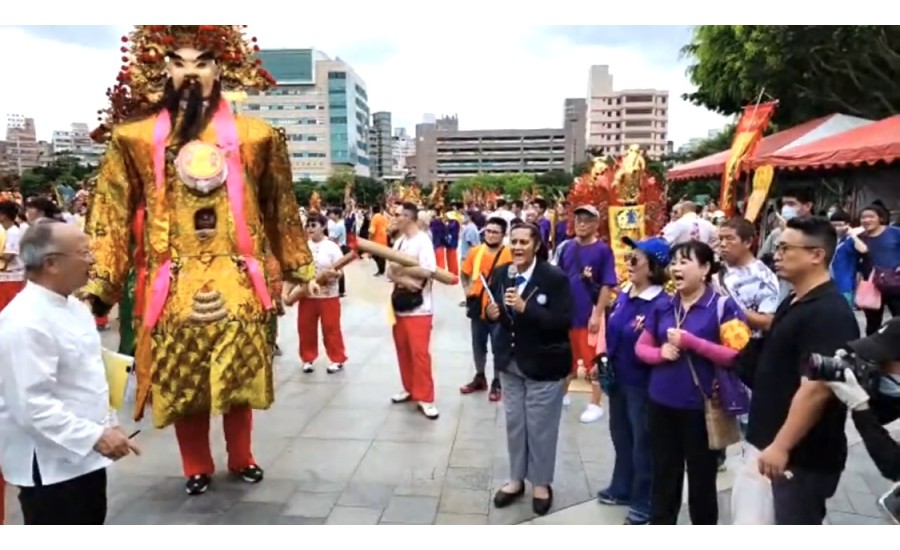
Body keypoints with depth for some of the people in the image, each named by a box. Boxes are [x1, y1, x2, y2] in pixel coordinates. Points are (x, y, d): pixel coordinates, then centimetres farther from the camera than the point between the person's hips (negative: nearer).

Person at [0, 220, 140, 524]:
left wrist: (107, 424, 14)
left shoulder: (72, 305, 7)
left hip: (84, 455, 9)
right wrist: (94, 436, -27)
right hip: (50, 464, -9)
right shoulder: (25, 322, -24)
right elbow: (32, 404, -28)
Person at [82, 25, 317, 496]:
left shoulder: (255, 136, 3)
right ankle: (196, 467, 32)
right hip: (174, 285, 0)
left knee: (240, 374, 10)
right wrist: (97, 283, -6)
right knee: (180, 380, 9)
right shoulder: (136, 138, 2)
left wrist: (299, 268, 10)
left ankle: (242, 458, 34)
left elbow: (281, 210, 9)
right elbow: (112, 214, 1)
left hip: (238, 282, 0)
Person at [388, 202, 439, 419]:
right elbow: (390, 272, 5)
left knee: (420, 352, -6)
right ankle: (410, 389, 30)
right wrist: (403, 280, -15)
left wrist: (400, 265, -15)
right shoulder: (399, 241, 11)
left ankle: (425, 398, 3)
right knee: (403, 349, 15)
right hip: (399, 302, 8)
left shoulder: (423, 240, -12)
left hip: (418, 307, -8)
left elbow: (427, 271, -23)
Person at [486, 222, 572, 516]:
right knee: (514, 423, 17)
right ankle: (516, 478, 35)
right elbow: (492, 312, 12)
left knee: (540, 427, 8)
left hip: (543, 365, -5)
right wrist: (491, 313, -12)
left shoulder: (555, 277, -16)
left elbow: (564, 321, -22)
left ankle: (541, 483, 29)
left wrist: (525, 308, -31)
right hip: (510, 362, 5)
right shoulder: (500, 274, 1)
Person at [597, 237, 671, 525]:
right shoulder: (623, 295, 3)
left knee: (642, 443, 10)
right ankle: (621, 489, 43)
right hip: (618, 379, 8)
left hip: (643, 384, -8)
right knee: (620, 436, 23)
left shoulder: (661, 304, -22)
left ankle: (643, 503, 29)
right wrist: (605, 361, 10)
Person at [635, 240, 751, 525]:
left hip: (700, 407, -4)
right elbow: (641, 346, 10)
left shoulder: (723, 306, -10)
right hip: (661, 404, 4)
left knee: (702, 478, 14)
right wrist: (660, 352, -12)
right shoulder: (663, 307, 5)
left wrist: (691, 342, -23)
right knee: (663, 476, 17)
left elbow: (737, 355, -17)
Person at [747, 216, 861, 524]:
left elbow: (816, 388, -28)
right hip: (784, 447, 9)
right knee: (787, 522, 22)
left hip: (804, 454, -9)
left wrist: (781, 446, -26)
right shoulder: (794, 302, 9)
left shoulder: (829, 313, -22)